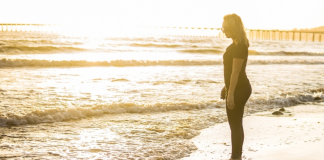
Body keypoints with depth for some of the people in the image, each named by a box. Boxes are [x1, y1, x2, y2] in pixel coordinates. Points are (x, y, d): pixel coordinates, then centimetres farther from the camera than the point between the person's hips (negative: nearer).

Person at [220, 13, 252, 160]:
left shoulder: (239, 47, -20)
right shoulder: (237, 44, 12)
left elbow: (236, 72, -22)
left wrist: (231, 93, -21)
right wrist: (226, 87, 22)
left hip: (238, 90, -10)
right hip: (238, 88, 10)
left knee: (235, 125, -3)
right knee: (236, 125, 15)